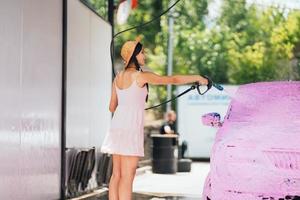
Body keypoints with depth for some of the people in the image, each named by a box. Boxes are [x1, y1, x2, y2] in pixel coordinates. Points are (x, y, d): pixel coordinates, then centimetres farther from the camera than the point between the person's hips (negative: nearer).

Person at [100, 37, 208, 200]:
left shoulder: (118, 77, 12)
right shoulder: (141, 76, -9)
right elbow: (173, 80, -8)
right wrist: (197, 78, 3)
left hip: (117, 126, 8)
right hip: (131, 128, -7)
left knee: (116, 175, 8)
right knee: (127, 177, -6)